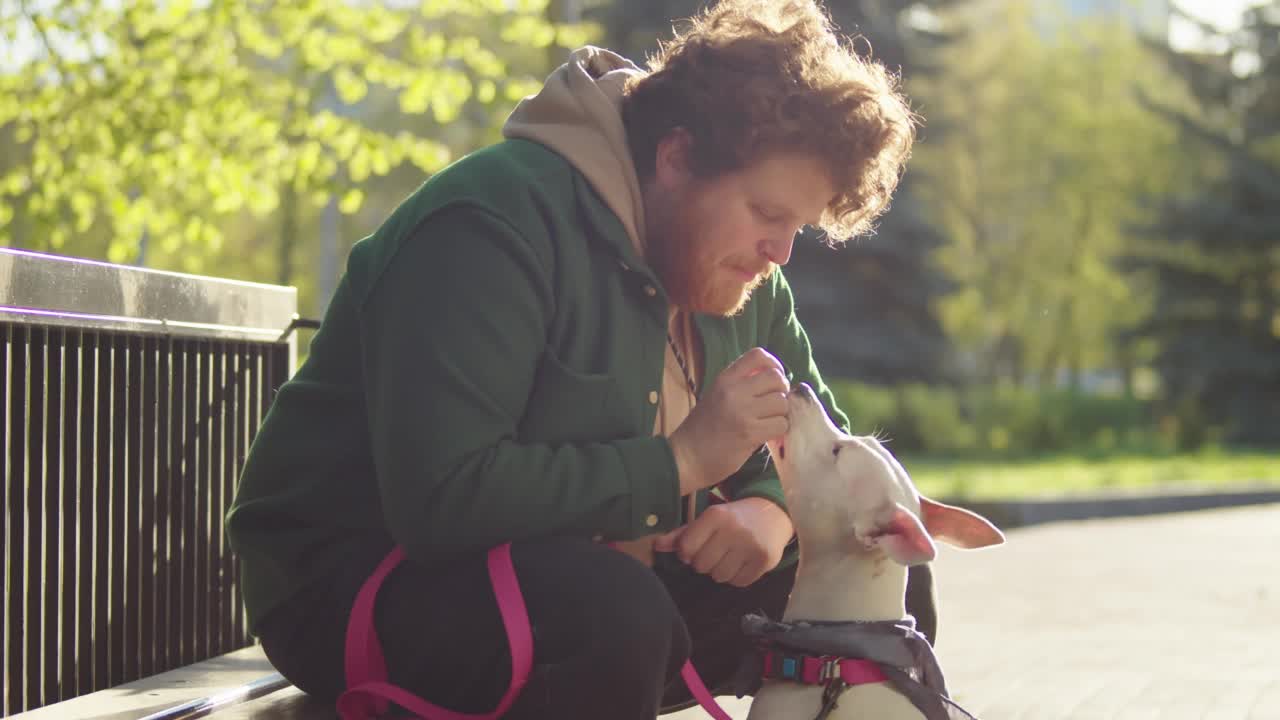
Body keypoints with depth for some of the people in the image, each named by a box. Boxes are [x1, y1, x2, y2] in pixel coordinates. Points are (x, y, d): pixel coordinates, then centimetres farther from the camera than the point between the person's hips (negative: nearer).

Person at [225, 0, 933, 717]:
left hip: (600, 591, 8)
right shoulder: (490, 226, -23)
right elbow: (441, 498, -34)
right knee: (615, 612, -38)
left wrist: (770, 510, -12)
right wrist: (682, 461, -27)